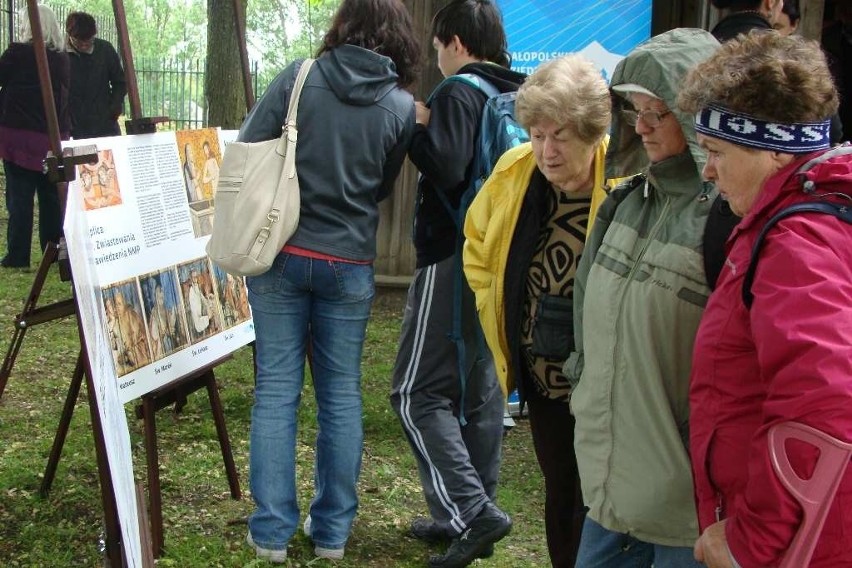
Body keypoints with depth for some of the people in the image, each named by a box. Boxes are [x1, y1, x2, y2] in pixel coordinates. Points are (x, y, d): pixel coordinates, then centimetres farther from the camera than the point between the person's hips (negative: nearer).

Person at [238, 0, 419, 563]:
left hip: (280, 254, 0)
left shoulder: (299, 77, -5)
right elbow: (383, 188, 8)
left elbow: (247, 148, -4)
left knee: (276, 389, 7)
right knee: (342, 394, 11)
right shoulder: (402, 106, -3)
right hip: (350, 265, 1)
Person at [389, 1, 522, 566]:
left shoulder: (458, 93, -12)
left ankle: (471, 510, -12)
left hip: (452, 259, -9)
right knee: (481, 389, 13)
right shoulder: (517, 96, 12)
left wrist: (417, 126, -10)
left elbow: (447, 169, -25)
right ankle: (468, 518, 21)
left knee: (417, 392, -3)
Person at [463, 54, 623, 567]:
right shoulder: (512, 174, -5)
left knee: (596, 505, 6)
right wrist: (499, 316, 8)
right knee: (559, 493, 21)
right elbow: (478, 247, 13)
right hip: (541, 376, 5)